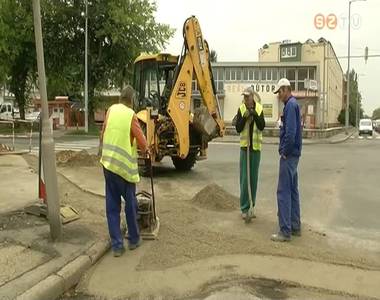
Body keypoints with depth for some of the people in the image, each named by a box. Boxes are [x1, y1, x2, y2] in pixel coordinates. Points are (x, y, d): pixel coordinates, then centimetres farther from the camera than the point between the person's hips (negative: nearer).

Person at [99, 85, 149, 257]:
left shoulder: (111, 110, 3)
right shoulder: (131, 115, -9)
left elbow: (103, 134, 10)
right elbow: (141, 140, -8)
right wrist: (145, 150, 14)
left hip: (108, 163, 4)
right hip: (125, 165, -4)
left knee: (112, 206, 9)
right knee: (130, 204, 12)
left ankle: (116, 245, 11)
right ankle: (133, 239, 26)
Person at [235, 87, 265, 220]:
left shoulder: (259, 109, -1)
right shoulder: (241, 109, -2)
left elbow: (262, 126, -10)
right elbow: (238, 128, -5)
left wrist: (255, 115, -22)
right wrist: (244, 117, -18)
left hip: (256, 147, 1)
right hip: (245, 146, -1)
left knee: (254, 178, 8)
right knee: (244, 178, 0)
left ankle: (252, 206, 20)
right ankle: (244, 208, 8)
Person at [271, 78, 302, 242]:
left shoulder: (290, 105, -15)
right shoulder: (293, 104, 16)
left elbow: (290, 132, -25)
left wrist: (285, 151, -14)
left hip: (289, 156, -10)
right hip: (293, 154, 10)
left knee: (284, 192, -7)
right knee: (293, 190, 14)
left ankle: (285, 231, -3)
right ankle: (295, 226, 22)